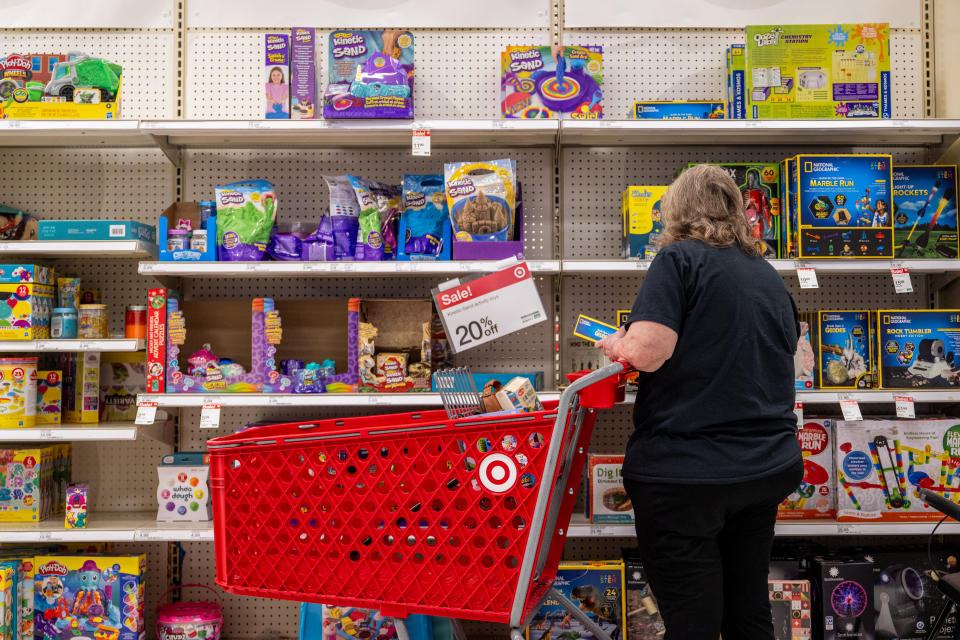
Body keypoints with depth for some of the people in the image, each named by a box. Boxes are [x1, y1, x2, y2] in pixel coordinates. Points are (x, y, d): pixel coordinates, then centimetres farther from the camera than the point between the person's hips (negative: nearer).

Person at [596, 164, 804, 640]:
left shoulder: (680, 258, -8)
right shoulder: (769, 275, 13)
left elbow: (647, 351, -21)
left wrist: (615, 345, 1)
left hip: (687, 471, -7)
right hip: (768, 467, 7)